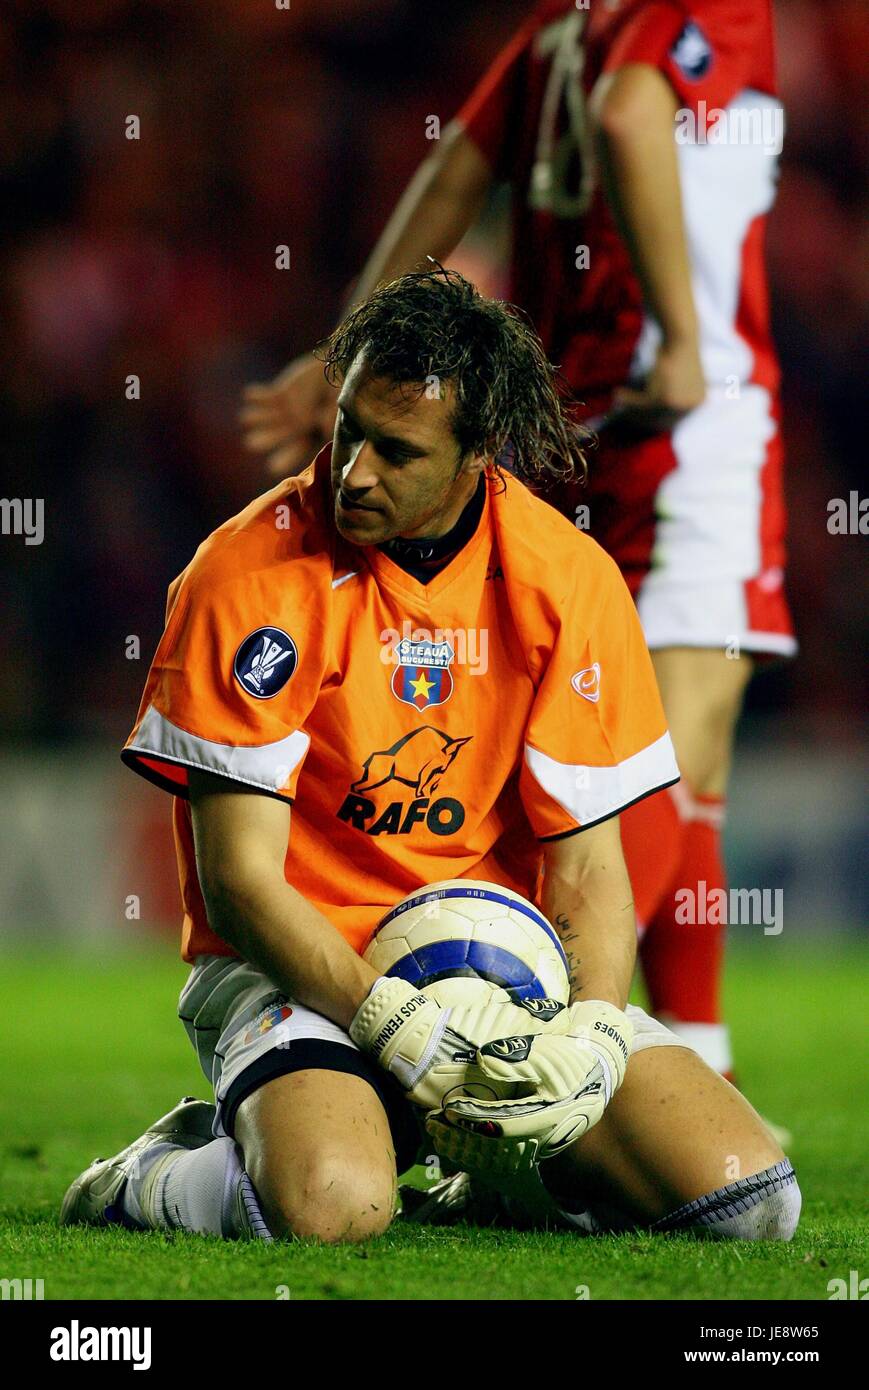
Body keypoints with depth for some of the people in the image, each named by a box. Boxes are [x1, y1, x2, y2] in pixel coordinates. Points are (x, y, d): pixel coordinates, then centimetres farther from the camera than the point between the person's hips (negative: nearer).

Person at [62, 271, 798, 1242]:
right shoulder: (251, 572, -12)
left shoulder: (568, 578, -2)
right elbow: (237, 880, -13)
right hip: (295, 971, -4)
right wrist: (399, 1028, -25)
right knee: (330, 1206, -37)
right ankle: (152, 1176, -1)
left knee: (749, 1196, -15)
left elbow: (585, 860, 1)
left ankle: (502, 1166, 15)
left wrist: (592, 1031, -18)